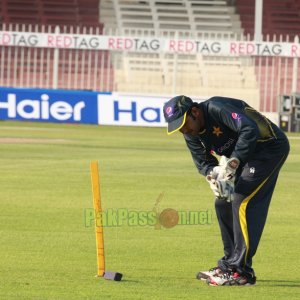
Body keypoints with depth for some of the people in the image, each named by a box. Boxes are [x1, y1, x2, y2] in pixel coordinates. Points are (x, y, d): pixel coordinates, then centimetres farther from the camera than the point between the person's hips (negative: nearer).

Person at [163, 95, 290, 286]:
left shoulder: (217, 109, -29)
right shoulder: (192, 135, -2)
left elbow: (250, 129, -40)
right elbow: (202, 161, 2)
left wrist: (232, 162, -39)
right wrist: (212, 173, -22)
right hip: (244, 157, 10)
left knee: (242, 201, -19)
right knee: (223, 204, 10)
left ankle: (242, 272, -20)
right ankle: (229, 265, 21)